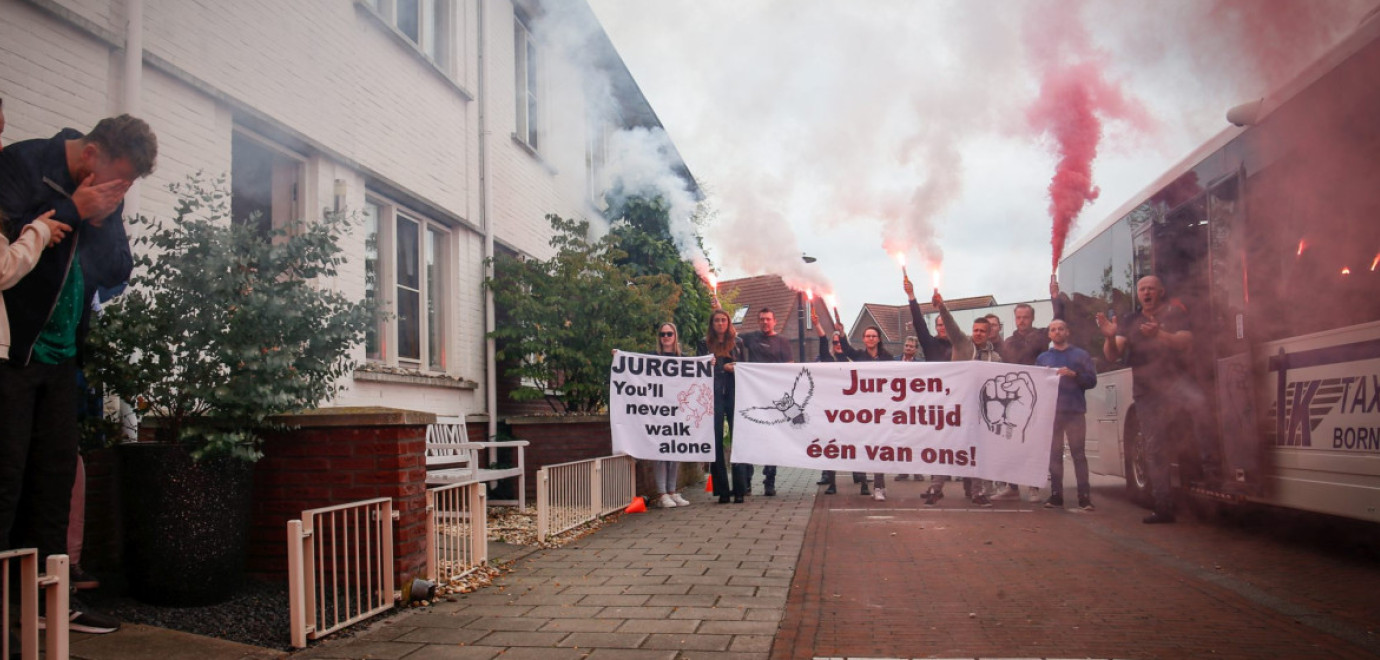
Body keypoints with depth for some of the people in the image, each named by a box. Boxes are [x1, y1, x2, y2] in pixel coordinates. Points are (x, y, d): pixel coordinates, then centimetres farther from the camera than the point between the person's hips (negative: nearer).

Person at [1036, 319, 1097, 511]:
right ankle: (1056, 495, 4)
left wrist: (1074, 375, -12)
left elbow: (1092, 380, 2)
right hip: (1050, 411, 2)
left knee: (1079, 453, -5)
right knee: (1054, 454, 2)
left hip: (1075, 411, -2)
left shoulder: (1081, 355, 10)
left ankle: (1084, 497, -6)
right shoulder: (1042, 358, 16)